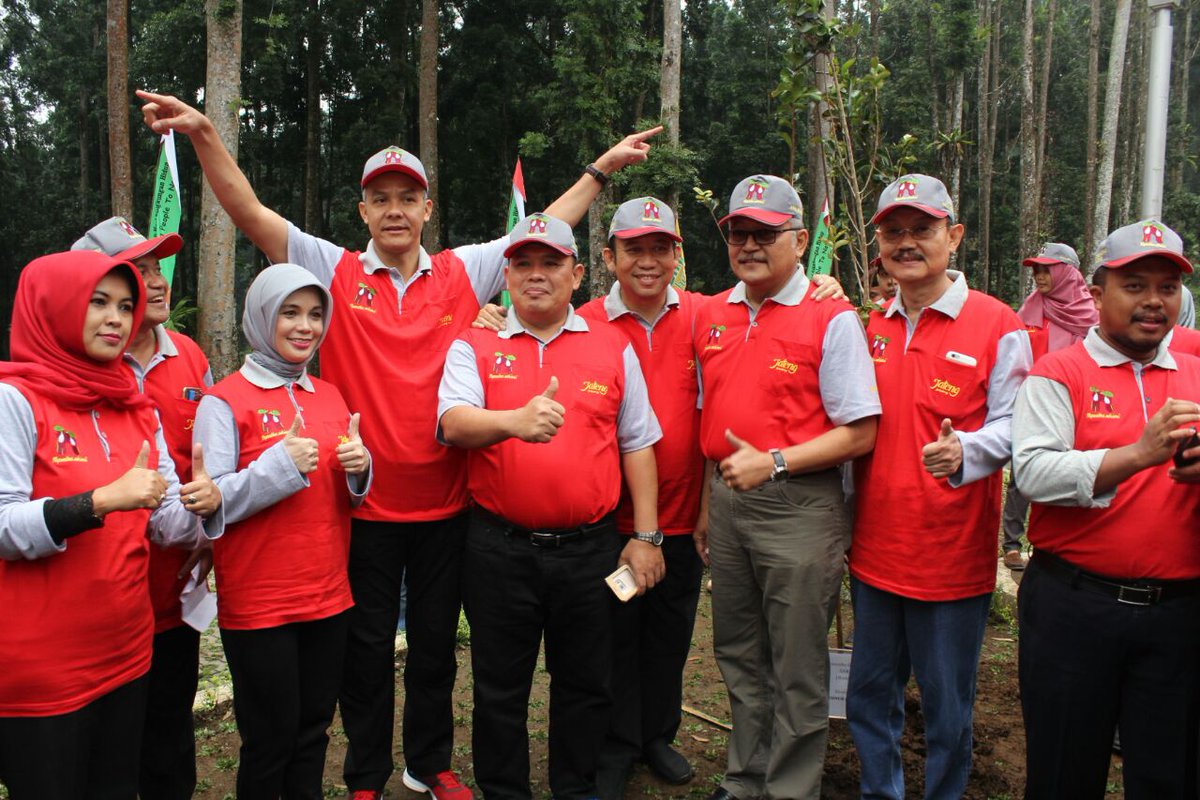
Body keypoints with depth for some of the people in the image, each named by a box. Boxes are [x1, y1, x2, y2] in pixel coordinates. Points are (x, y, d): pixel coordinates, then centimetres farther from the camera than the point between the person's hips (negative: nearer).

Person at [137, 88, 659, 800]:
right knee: (368, 648, 12)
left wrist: (603, 166, 8)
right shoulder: (336, 273, -1)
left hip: (446, 501, 2)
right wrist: (204, 134, -19)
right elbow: (251, 213, -8)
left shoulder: (463, 274, 3)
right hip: (364, 504, -1)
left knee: (436, 642, 17)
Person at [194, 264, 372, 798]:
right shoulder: (225, 401, -7)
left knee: (314, 730, 15)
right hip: (258, 605, -5)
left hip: (329, 595, 5)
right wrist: (280, 465, -23)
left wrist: (359, 467, -5)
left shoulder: (331, 396, 9)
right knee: (271, 738, 6)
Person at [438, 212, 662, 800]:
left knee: (585, 684, 15)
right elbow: (454, 423, -15)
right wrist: (515, 420, -36)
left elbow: (637, 444, 7)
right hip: (500, 548, -1)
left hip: (591, 548, 1)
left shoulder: (614, 348, 6)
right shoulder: (474, 347, 3)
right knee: (499, 687, 13)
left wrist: (646, 536, 3)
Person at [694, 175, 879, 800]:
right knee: (738, 657, 18)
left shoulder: (832, 319, -9)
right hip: (727, 500, 6)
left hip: (799, 508, -6)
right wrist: (707, 504, 14)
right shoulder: (710, 315, 9)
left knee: (796, 671, 5)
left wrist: (773, 463, -19)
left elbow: (859, 433, -12)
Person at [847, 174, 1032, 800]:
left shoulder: (998, 326, -6)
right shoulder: (868, 327, 8)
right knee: (870, 697, 18)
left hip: (953, 556, -4)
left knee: (946, 709, 10)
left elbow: (1013, 426, -10)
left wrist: (964, 452, -28)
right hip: (874, 552, 5)